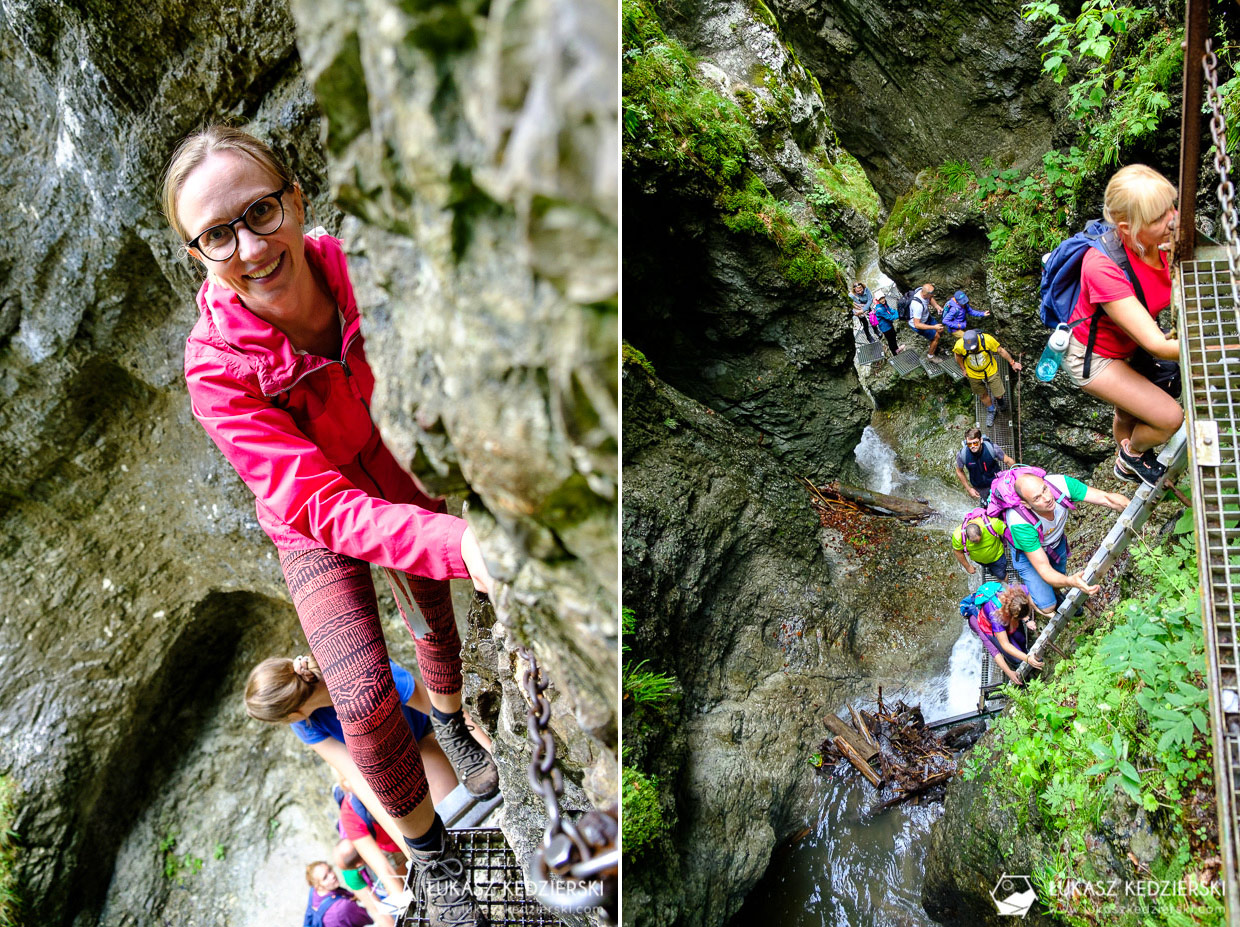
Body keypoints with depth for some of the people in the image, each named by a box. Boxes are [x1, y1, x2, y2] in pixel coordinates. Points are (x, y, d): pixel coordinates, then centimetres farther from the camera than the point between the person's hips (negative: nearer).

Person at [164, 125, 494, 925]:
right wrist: (459, 543, -58)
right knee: (365, 700, -10)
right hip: (312, 529, -3)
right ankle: (431, 856, 17)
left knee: (436, 620, 23)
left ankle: (450, 721, 58)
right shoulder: (218, 369, -35)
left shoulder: (358, 268, -29)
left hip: (402, 477, 3)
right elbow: (321, 508, -41)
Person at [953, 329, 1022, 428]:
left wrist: (1012, 363, -5)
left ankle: (1000, 400, 46)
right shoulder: (960, 345, -31)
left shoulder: (987, 339, -33)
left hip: (990, 371, -1)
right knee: (983, 395, 19)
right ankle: (990, 411, 48)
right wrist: (963, 369, 5)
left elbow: (1001, 351, -15)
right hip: (974, 375, 1)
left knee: (999, 395, 8)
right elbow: (957, 355, -4)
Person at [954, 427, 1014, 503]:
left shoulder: (991, 448, -28)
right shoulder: (961, 454, -25)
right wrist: (969, 489, -4)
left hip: (995, 483, 0)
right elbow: (959, 471, -5)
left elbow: (1009, 461, -14)